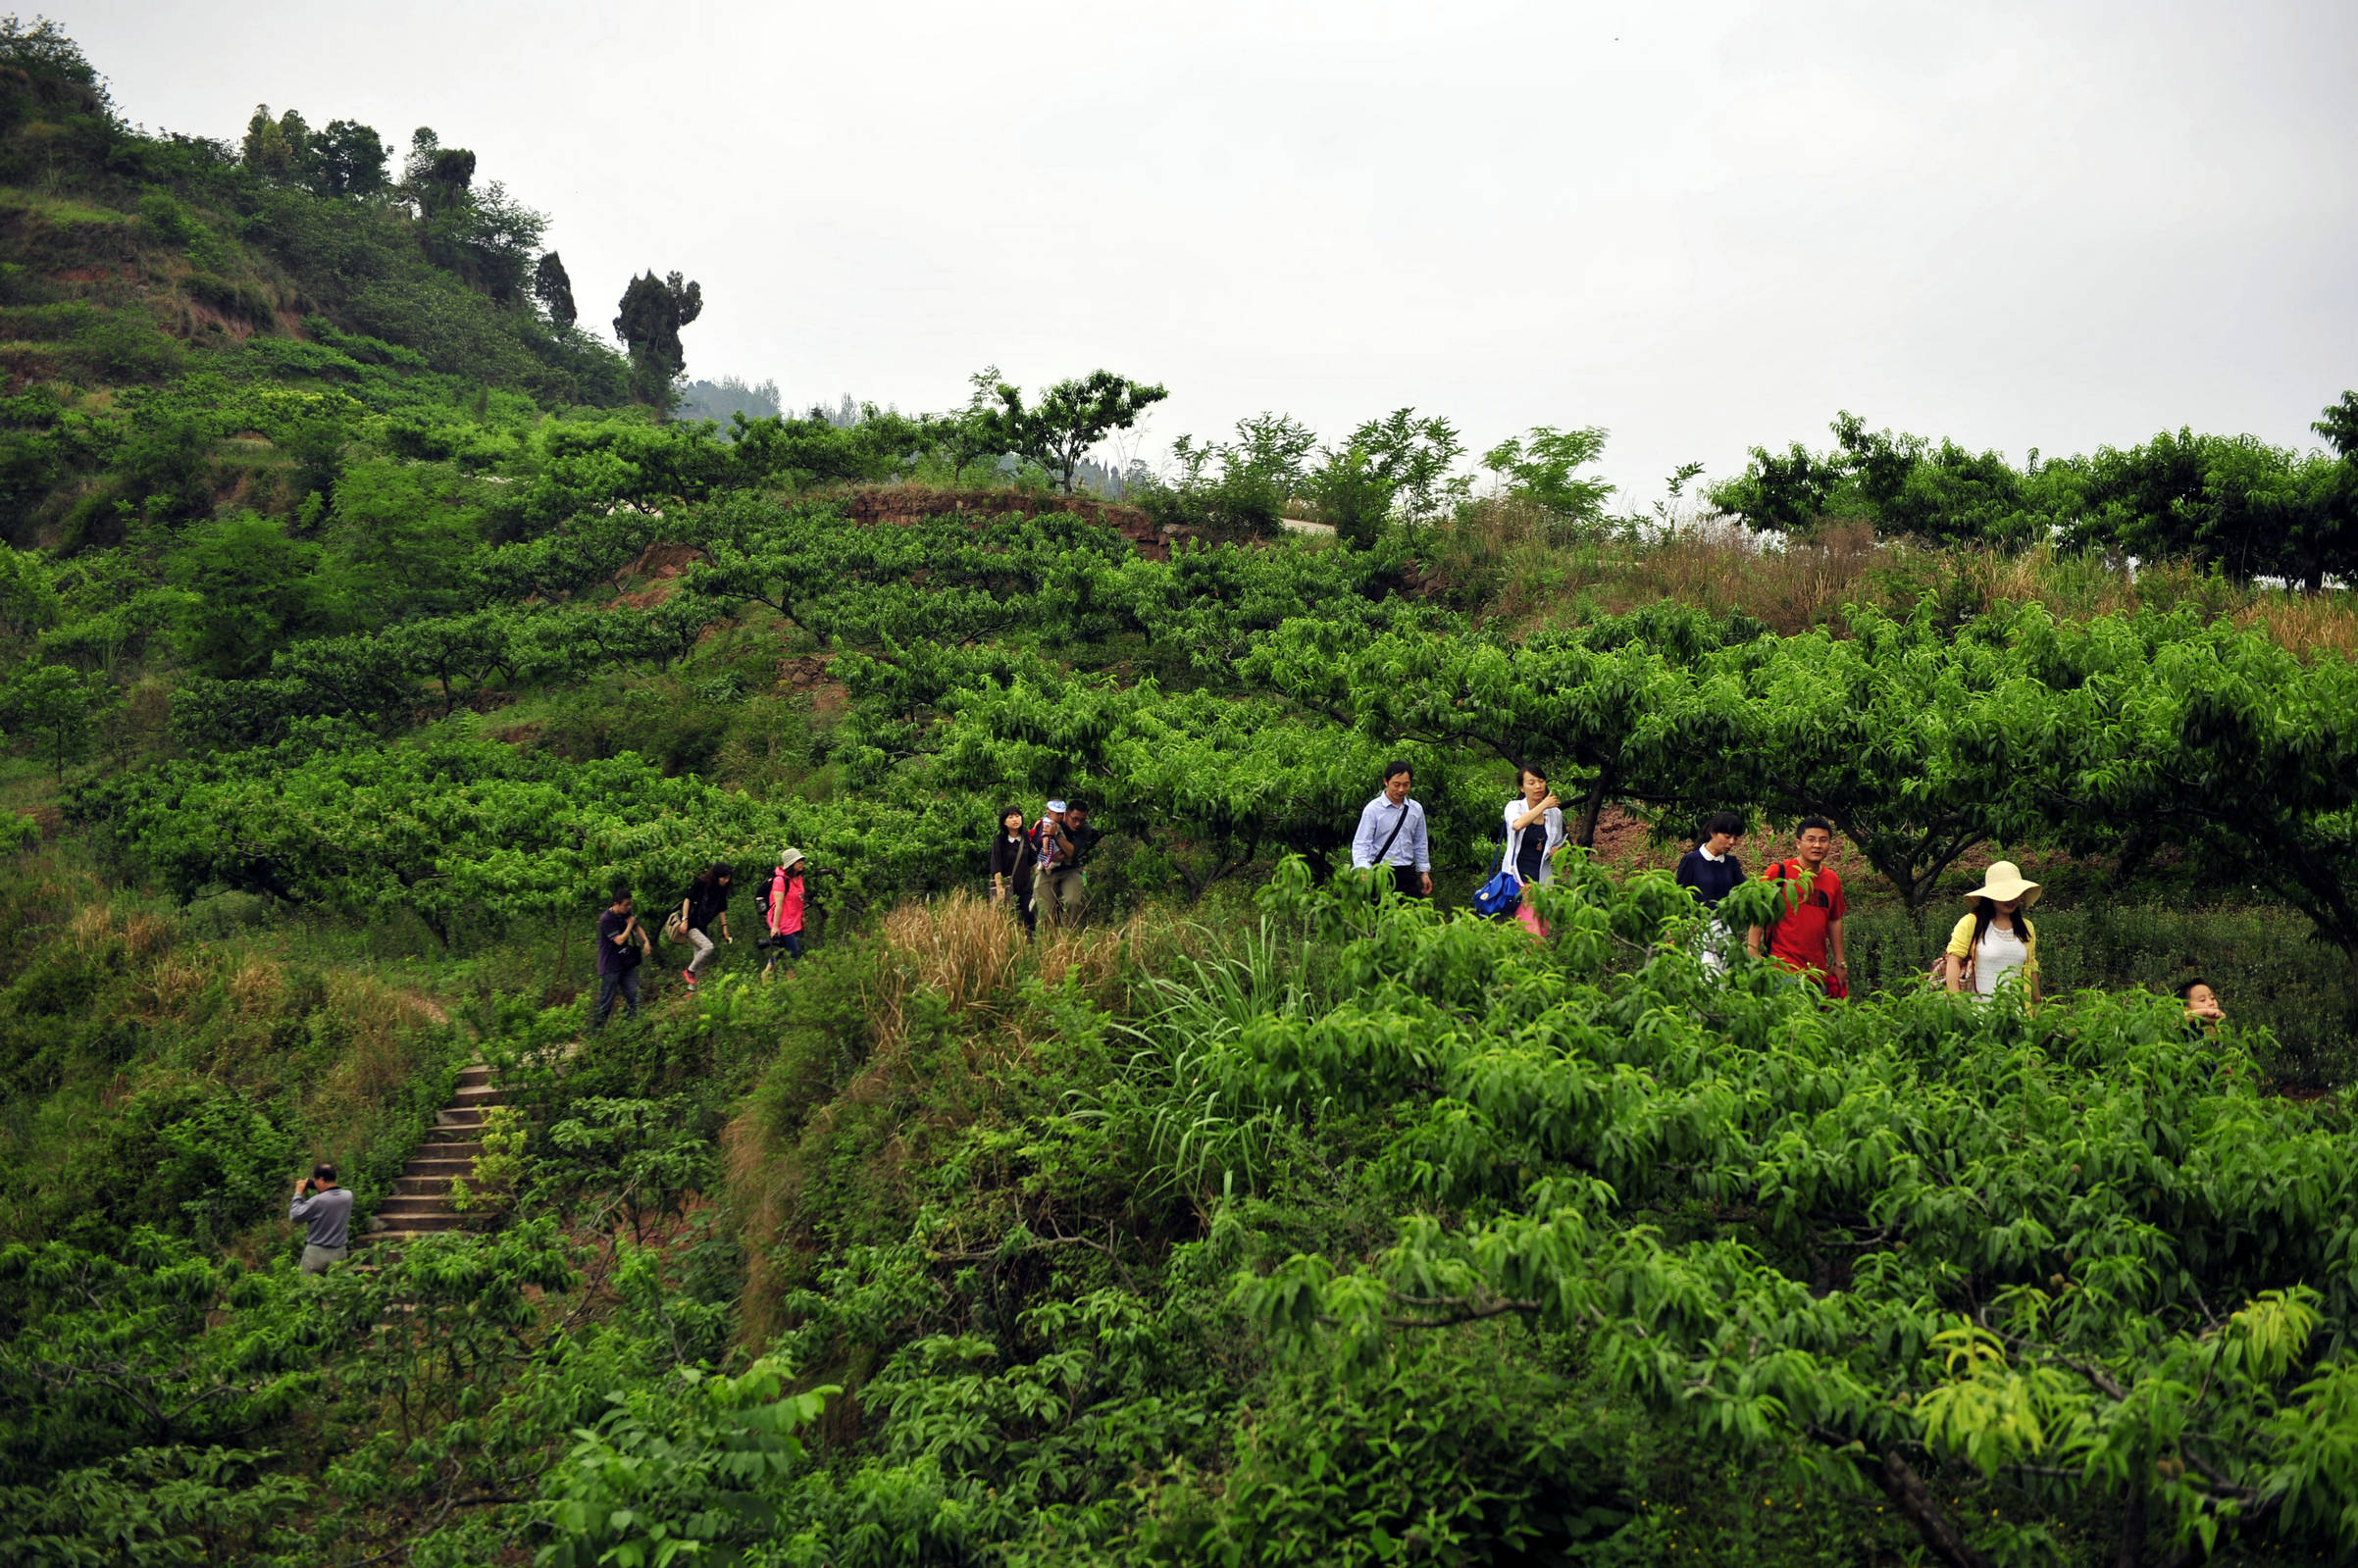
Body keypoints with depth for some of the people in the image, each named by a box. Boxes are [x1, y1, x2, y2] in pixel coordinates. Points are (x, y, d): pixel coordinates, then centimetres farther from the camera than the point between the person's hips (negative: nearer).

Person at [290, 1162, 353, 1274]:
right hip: (339, 1252, 5)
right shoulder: (347, 1196, -6)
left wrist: (298, 1193, 0)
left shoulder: (317, 1201, -21)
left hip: (316, 1252, -5)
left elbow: (294, 1216, -9)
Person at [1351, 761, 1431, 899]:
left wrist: (1424, 872, 15)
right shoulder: (1373, 809, -6)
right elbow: (1360, 844, -10)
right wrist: (1364, 870, -25)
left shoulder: (1416, 809, 8)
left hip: (1407, 873, 4)